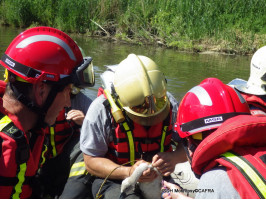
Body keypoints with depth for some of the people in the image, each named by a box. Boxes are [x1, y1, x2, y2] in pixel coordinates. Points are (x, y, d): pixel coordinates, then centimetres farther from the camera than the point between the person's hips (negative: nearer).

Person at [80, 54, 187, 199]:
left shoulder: (170, 104, -6)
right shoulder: (101, 110, -17)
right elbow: (91, 161, -11)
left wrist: (174, 158, -22)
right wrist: (128, 172, -27)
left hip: (160, 176, 4)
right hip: (115, 180, -4)